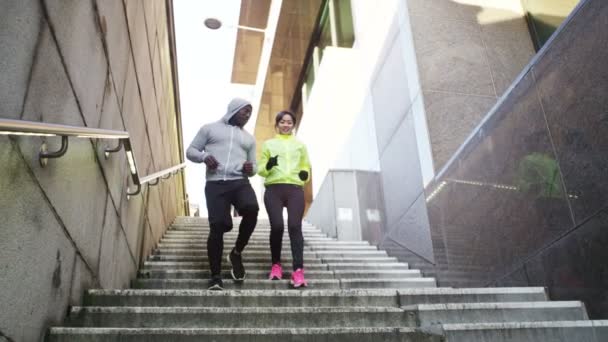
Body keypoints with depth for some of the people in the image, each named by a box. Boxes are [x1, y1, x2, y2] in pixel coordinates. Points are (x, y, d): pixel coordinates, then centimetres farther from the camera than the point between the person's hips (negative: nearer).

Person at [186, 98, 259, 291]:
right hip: (215, 184, -2)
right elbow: (190, 151, 13)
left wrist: (251, 169, 0)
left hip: (240, 182, 2)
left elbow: (253, 167, 25)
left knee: (252, 209, -28)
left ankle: (236, 253, -5)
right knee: (217, 226, -13)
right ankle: (215, 275, 1)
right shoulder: (210, 128, 16)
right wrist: (204, 156, -9)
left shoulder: (249, 138, 26)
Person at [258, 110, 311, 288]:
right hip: (273, 189, 0)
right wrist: (268, 166, -9)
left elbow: (306, 166, 25)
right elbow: (260, 168, 14)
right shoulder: (268, 143, 19)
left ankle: (298, 270, -21)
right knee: (277, 226, -15)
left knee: (295, 226, -16)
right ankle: (276, 264, 7)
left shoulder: (300, 145, 24)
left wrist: (305, 173, 2)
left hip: (295, 189, 1)